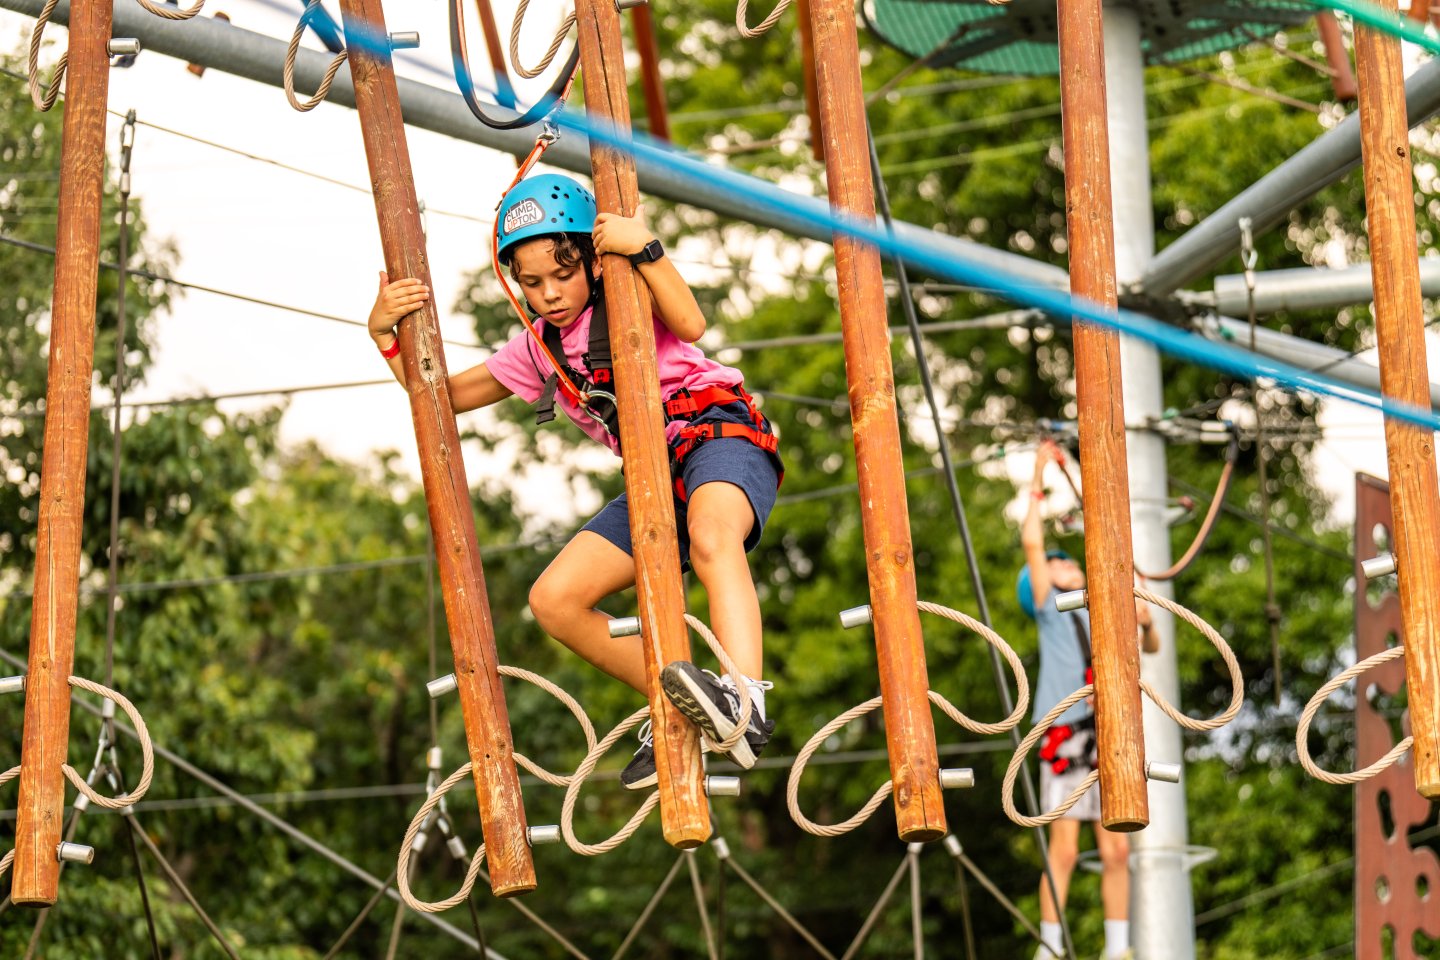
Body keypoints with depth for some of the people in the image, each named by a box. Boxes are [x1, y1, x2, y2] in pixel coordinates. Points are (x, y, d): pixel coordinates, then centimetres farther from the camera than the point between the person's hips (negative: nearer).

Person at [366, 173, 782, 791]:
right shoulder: (537, 351, 15)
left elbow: (690, 325, -25)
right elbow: (445, 396, 23)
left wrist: (644, 250, -34)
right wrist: (385, 335, 8)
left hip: (722, 434, -7)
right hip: (656, 474, 7)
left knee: (711, 535, -42)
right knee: (554, 601, -7)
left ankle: (745, 700, -59)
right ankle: (678, 708, -1)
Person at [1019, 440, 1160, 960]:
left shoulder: (1102, 615, 24)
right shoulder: (1051, 609, 11)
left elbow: (1149, 646, 25)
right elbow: (1031, 544, 3)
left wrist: (1145, 622, 2)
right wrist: (1038, 482, 6)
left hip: (1108, 741, 5)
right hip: (1066, 736, -5)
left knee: (1116, 849, 1)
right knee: (1064, 848, -9)